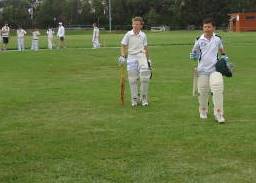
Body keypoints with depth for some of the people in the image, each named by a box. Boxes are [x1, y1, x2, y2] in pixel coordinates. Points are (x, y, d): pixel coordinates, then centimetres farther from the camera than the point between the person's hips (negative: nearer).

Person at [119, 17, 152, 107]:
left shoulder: (143, 35, 8)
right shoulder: (128, 34, 1)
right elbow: (123, 46, 3)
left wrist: (148, 60, 16)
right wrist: (122, 56, -10)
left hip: (141, 55, 1)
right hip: (131, 56, -1)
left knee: (145, 76, -13)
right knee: (132, 79, 2)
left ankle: (144, 97, 3)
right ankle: (134, 99, 14)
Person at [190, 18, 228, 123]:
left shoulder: (217, 39, 4)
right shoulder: (199, 40, 0)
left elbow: (221, 50, 23)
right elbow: (194, 53, 10)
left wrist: (224, 57, 8)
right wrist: (194, 55, -11)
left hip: (215, 68, 0)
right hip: (202, 69, 0)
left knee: (218, 90, -12)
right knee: (202, 92, 7)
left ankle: (219, 114, -6)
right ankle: (203, 111, 29)